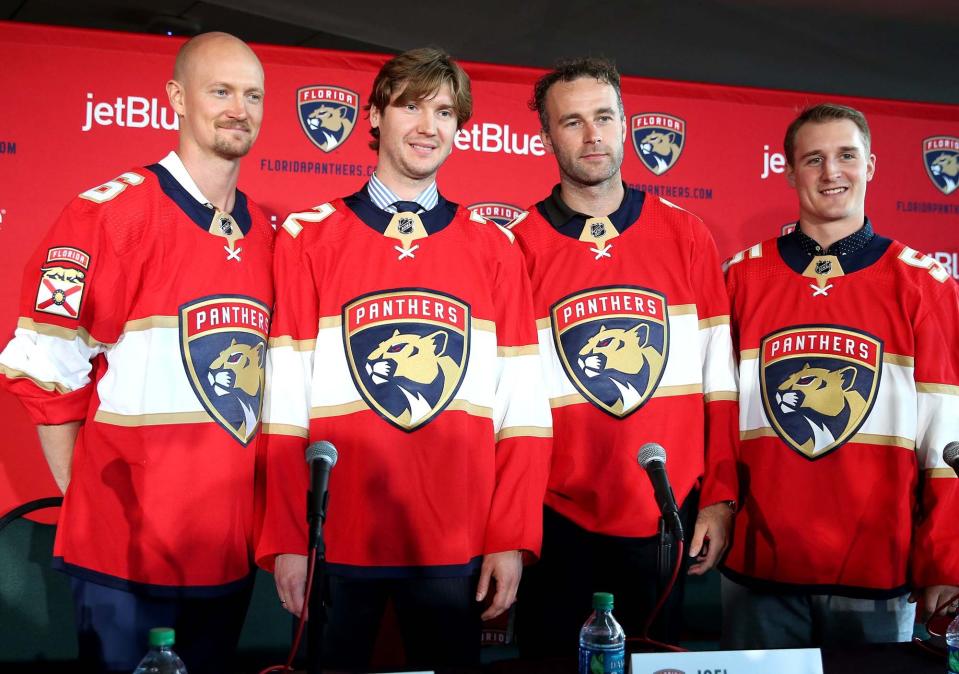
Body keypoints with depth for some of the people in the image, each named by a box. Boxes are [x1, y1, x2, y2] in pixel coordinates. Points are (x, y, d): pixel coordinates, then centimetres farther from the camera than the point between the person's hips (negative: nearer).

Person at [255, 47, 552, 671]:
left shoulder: (494, 249, 5)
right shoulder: (309, 238, 1)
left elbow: (522, 410, 2)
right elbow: (285, 405, -1)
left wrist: (511, 539, -3)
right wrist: (286, 540, -5)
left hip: (458, 547, 1)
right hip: (335, 544, -1)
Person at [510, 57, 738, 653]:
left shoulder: (685, 235, 2)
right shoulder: (518, 247, -2)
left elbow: (721, 381, 3)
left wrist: (720, 497, 0)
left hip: (667, 519, 1)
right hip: (556, 522, -1)